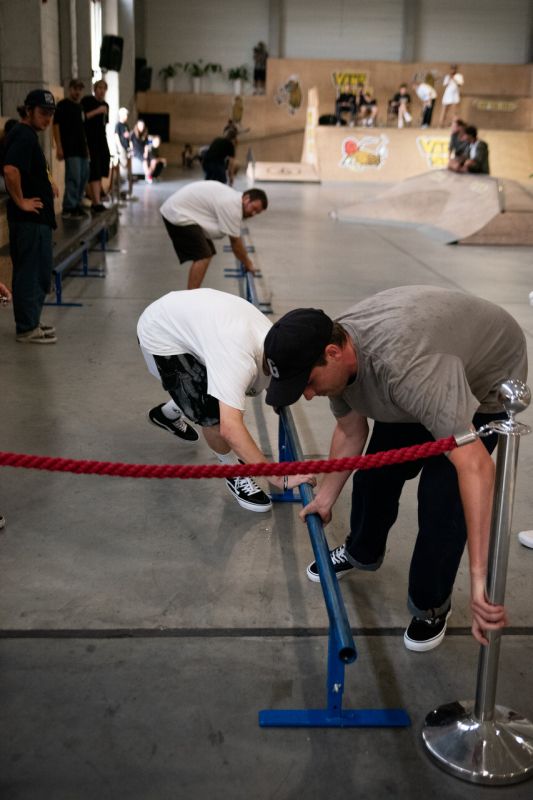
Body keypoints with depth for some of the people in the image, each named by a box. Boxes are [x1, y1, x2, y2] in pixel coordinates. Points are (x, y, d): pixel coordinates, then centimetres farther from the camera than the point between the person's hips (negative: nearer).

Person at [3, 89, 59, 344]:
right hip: (30, 218, -10)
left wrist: (47, 180, 21)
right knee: (32, 272, -4)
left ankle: (29, 322, 25)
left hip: (35, 218, 10)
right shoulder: (24, 136, -16)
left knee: (39, 272, 16)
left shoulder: (28, 134, 16)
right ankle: (27, 329, 3)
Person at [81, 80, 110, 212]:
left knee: (101, 171, 7)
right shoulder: (86, 101, -4)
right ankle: (97, 203, -17)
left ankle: (95, 200, 15)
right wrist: (96, 111, -18)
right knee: (94, 172, -13)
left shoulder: (105, 105, 18)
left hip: (101, 140, 7)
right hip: (90, 140, -7)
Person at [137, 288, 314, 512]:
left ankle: (167, 414, 48)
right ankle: (235, 476, 9)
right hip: (160, 336, -8)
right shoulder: (240, 359, -40)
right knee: (214, 413, -16)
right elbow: (230, 428, -47)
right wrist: (279, 478, -46)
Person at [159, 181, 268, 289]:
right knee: (203, 257, -18)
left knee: (207, 254, 13)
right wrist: (247, 263, 1)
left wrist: (246, 260, 24)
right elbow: (235, 241, -12)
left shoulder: (233, 198, 11)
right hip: (178, 215, -11)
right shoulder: (232, 206, -20)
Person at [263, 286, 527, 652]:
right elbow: (350, 429, 0)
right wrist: (327, 496, 2)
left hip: (486, 378, -7)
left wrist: (479, 578, -52)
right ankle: (361, 553, 37)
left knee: (441, 495, -13)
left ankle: (432, 606, 10)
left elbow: (474, 465, -51)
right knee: (376, 472, 10)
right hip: (420, 387, 7)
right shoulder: (337, 355, -20)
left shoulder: (404, 366, -46)